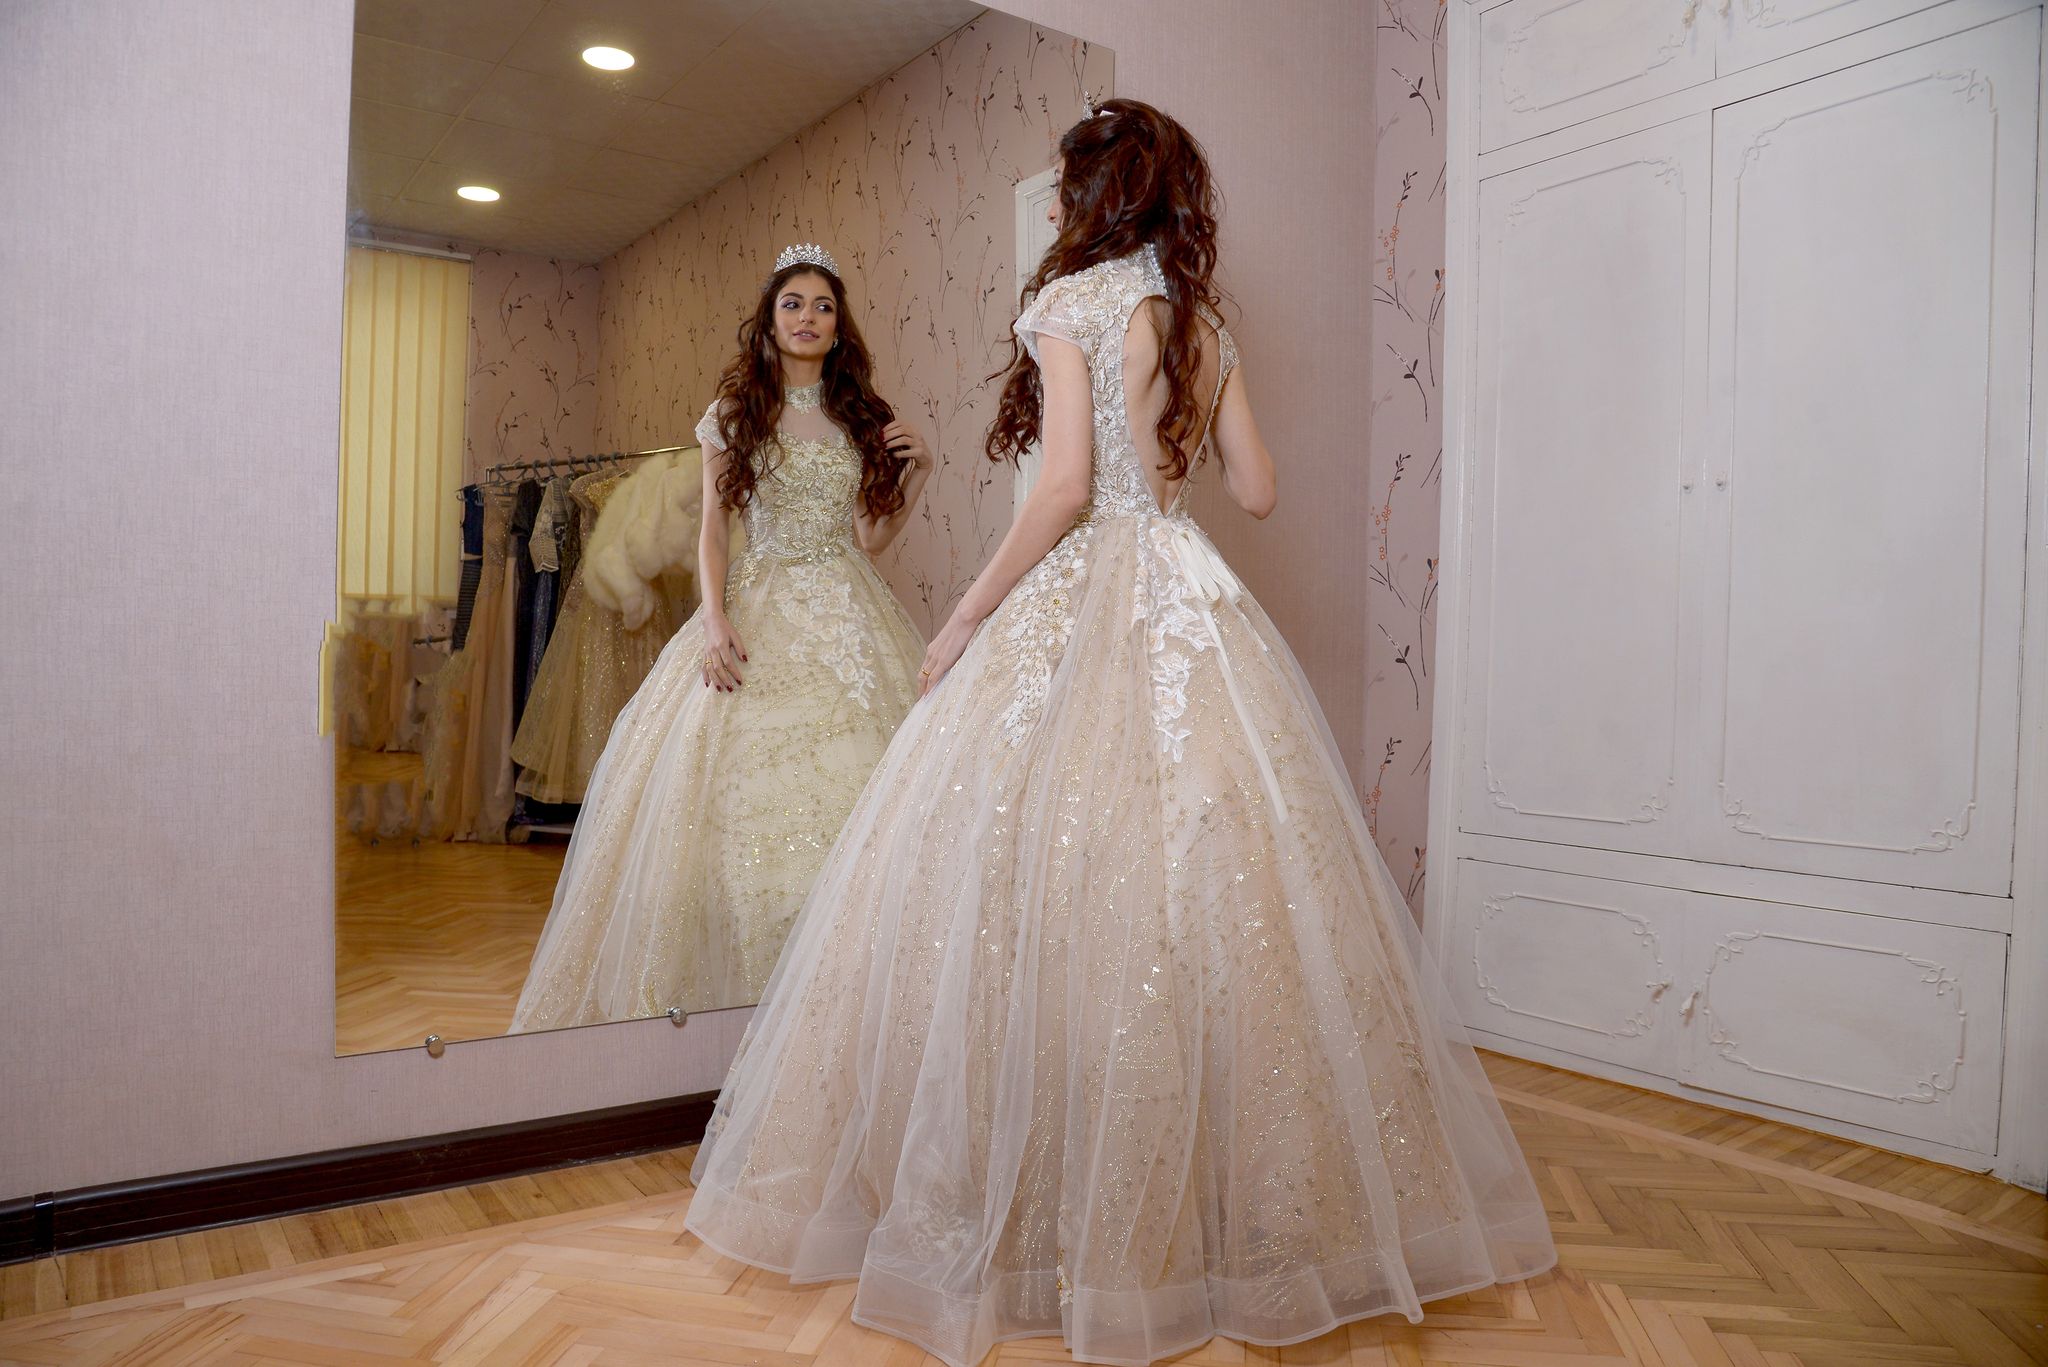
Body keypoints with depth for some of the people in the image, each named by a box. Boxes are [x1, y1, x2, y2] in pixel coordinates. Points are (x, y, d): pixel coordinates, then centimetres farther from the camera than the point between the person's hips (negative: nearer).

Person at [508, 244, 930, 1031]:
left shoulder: (862, 418, 13)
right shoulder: (735, 413, 8)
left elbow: (870, 539, 14)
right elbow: (710, 531, 3)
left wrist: (916, 476, 2)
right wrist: (715, 619, -12)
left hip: (846, 615, 2)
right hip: (758, 612, -1)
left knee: (851, 788, -5)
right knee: (742, 788, -8)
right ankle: (735, 986, 5)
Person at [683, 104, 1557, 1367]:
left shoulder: (1070, 298, -1)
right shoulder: (1205, 324, 15)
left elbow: (1068, 484, -12)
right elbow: (1258, 490, 13)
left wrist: (969, 614, -6)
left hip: (1080, 604, -6)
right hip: (1196, 610, 6)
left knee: (1045, 892, -2)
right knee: (1212, 891, 7)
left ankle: (1071, 1223, 7)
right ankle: (1224, 1204, 17)